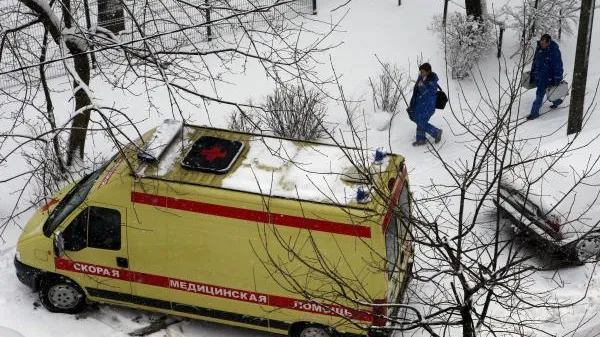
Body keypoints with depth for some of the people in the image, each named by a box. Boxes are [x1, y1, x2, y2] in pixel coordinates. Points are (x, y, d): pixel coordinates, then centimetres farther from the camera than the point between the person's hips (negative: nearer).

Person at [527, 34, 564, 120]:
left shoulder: (554, 51, -21)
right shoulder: (539, 48, -1)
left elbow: (558, 66, -17)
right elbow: (535, 61, 13)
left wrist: (557, 80, -15)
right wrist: (532, 75, 17)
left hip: (548, 77, -7)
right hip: (539, 75, 7)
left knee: (540, 94, -6)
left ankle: (534, 113, 3)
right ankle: (556, 101, 47)